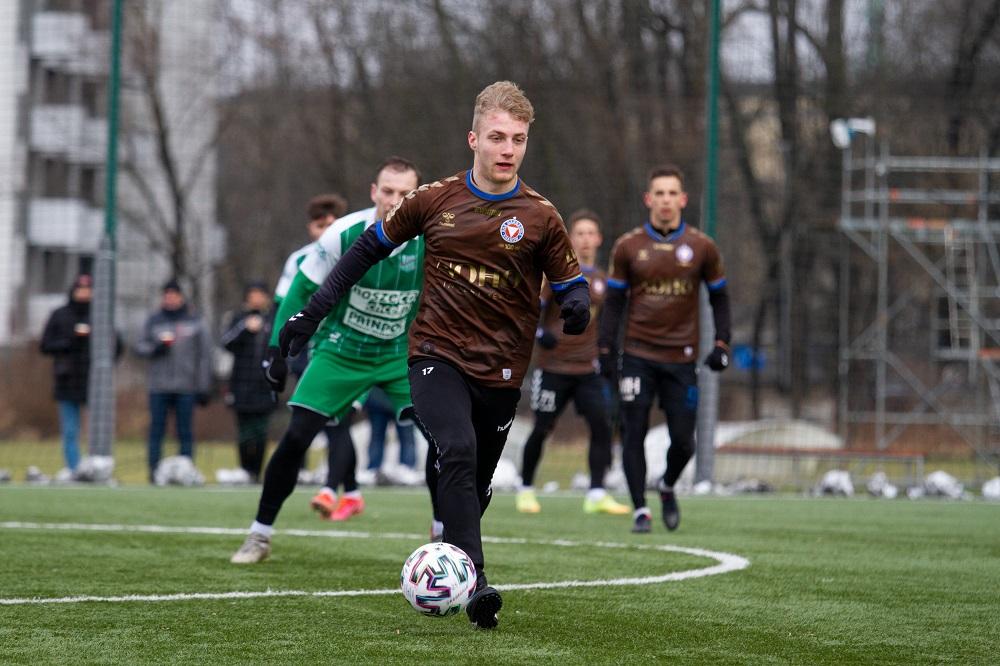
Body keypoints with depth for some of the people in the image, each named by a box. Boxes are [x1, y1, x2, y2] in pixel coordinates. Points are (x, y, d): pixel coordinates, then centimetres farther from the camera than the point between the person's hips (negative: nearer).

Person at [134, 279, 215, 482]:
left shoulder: (196, 322, 6)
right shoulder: (153, 321, 10)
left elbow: (204, 356, 6)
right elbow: (140, 346, 11)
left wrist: (203, 388, 2)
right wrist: (155, 348, -11)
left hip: (186, 387, -1)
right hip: (158, 386, 1)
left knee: (185, 432, 0)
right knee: (156, 429, 0)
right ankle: (154, 470, 2)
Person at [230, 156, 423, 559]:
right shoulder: (344, 235, -19)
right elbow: (302, 291, -6)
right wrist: (278, 348, -8)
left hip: (401, 355, 1)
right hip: (341, 351, -1)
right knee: (295, 438, -9)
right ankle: (260, 535, 6)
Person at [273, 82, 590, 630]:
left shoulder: (540, 217, -1)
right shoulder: (435, 200, 0)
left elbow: (570, 287, 5)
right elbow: (371, 247, 12)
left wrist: (576, 309, -20)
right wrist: (312, 312, 9)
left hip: (500, 371, 2)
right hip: (437, 354, -2)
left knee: (473, 485, 6)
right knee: (457, 453, -25)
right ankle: (473, 581, -31)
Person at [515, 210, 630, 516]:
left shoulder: (600, 279, 11)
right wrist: (539, 332, -28)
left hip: (587, 369, 4)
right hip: (554, 367, -4)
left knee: (602, 425, -10)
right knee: (542, 429, 3)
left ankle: (596, 494, -10)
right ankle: (526, 489, 20)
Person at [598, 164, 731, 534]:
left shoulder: (701, 248, 3)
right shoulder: (628, 247, 2)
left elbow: (719, 298, 11)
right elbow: (614, 302, 7)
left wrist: (721, 344, 0)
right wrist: (606, 350, 1)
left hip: (681, 358, 0)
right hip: (637, 355, 0)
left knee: (683, 441, -1)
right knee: (634, 434, -5)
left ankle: (667, 487, 29)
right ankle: (640, 510, 4)